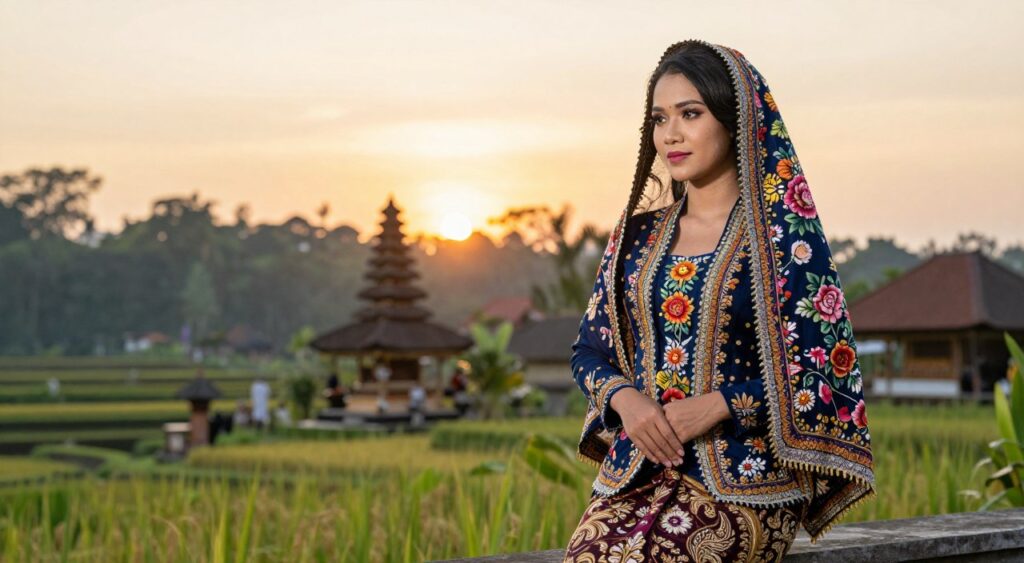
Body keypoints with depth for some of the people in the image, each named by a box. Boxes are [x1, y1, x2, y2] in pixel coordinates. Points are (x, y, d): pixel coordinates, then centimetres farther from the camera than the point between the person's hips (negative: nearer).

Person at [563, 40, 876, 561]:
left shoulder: (784, 233, -2)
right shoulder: (639, 234, 11)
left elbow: (826, 373, -5)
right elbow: (589, 350, 15)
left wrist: (716, 405, -15)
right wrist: (627, 399, -6)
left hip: (744, 481, -4)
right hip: (637, 471, 4)